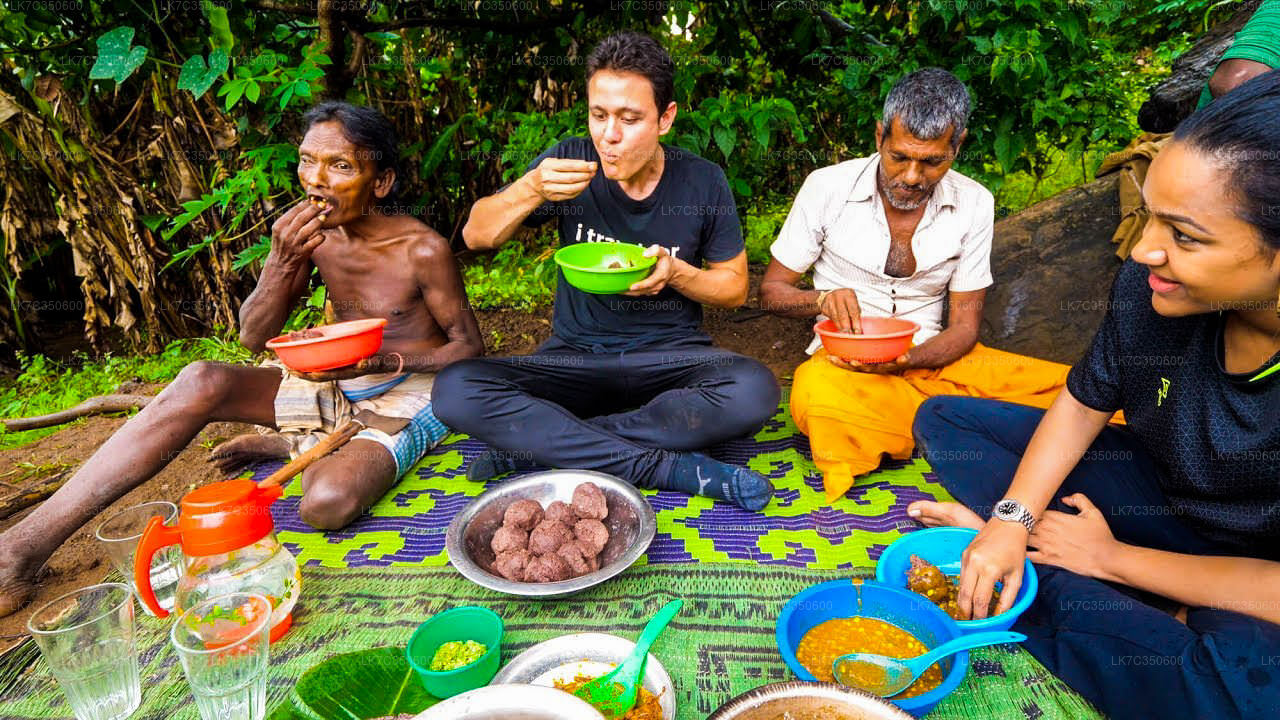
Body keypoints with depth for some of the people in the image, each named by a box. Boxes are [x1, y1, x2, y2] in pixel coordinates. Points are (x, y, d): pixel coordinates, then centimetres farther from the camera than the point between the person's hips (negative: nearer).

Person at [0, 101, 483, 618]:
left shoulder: (422, 250, -18)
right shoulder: (310, 231, -3)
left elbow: (468, 346, -9)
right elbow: (255, 337, -2)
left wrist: (378, 360, -25)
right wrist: (283, 262, -22)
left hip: (409, 392, -5)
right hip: (337, 385, 5)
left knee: (327, 503, -35)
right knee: (202, 382, -19)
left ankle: (299, 444, 2)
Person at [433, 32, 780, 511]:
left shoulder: (703, 183, -3)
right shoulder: (571, 161, -3)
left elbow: (735, 288, 5)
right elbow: (476, 237, -2)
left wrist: (676, 272, -16)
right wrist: (531, 190, -22)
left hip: (670, 357, 0)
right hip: (575, 358, 1)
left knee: (754, 391, -33)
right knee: (455, 390, -26)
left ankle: (541, 445, -23)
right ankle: (669, 467, -28)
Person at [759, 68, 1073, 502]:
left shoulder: (974, 204, 1)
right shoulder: (828, 186, -5)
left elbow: (964, 326, 2)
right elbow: (772, 291, 1)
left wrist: (906, 361, -20)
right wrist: (823, 299, -22)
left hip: (929, 359, 2)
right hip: (844, 361, -1)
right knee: (815, 396, -40)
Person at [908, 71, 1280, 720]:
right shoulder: (1148, 283, -18)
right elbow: (1085, 403, -3)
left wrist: (1113, 556, -17)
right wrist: (1013, 520, -15)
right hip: (1157, 492, 5)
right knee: (944, 419, -1)